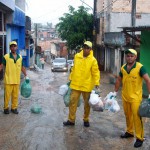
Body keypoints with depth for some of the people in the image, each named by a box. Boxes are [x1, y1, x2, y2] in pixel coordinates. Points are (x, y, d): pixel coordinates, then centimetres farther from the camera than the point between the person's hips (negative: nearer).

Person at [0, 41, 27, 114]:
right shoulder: (6, 57, -6)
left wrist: (26, 75, 15)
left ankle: (14, 108, 24)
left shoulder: (20, 57, 6)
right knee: (7, 95, 4)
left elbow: (22, 67, 15)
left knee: (15, 95, 10)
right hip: (8, 80, -3)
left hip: (17, 80, 4)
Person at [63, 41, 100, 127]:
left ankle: (86, 120, 27)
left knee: (87, 104, 11)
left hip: (87, 86, -2)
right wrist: (71, 79, 14)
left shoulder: (93, 60, -9)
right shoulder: (77, 56, 2)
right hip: (76, 84, 3)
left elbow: (96, 72, -8)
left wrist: (97, 84, -15)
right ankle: (71, 120, 14)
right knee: (73, 102, 4)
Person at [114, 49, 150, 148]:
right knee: (128, 115, 18)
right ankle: (129, 132, 35)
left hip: (135, 98, -6)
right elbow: (119, 80, 17)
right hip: (125, 97, 6)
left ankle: (140, 138, 4)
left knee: (137, 117, -5)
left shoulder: (140, 67, -14)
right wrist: (115, 92, 18)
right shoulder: (123, 68, 3)